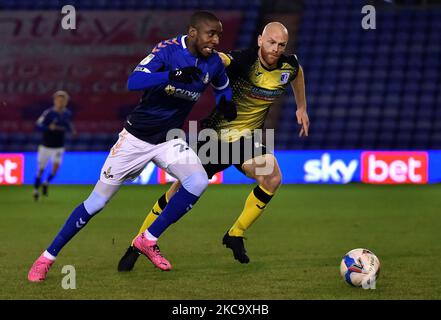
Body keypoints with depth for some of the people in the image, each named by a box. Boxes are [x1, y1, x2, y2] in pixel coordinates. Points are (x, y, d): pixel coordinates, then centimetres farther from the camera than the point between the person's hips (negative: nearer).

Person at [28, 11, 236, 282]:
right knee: (98, 201, -2)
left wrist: (225, 101, -3)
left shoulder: (214, 63, -4)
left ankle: (149, 240, -5)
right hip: (137, 137, -4)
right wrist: (172, 75, -48)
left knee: (198, 181, -22)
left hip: (170, 138, 4)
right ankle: (48, 257, 12)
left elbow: (223, 86, 20)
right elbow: (133, 82, -35)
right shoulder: (169, 50, -20)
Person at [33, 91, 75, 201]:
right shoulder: (48, 113, -13)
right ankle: (36, 190, 24)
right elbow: (38, 126, -18)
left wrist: (71, 130, -2)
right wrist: (49, 127, -35)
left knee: (55, 168, -11)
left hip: (58, 147, 3)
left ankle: (46, 183, 19)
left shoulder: (68, 114, 1)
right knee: (40, 170, 3)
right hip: (45, 146, -2)